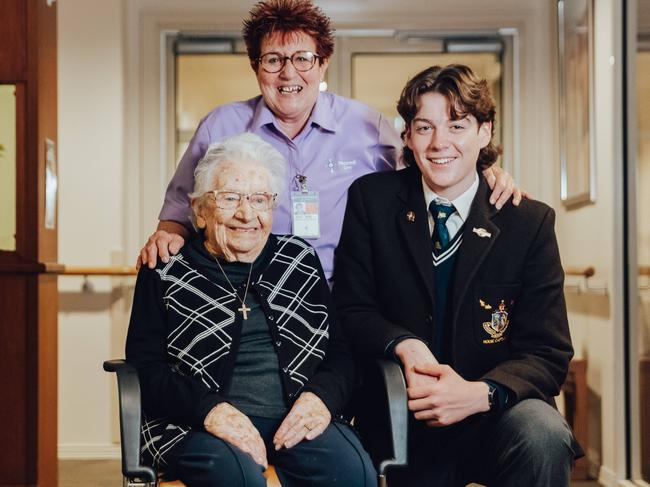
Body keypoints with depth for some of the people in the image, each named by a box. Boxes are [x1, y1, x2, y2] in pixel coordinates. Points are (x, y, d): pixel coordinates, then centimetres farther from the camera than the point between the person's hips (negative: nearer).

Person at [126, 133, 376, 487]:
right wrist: (208, 408, -18)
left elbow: (339, 349, 14)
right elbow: (144, 367, 0)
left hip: (295, 423, 3)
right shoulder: (164, 274, 8)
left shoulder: (300, 261, 16)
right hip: (197, 427, -2)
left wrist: (323, 396, -9)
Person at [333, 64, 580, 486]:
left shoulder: (530, 222, -3)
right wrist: (404, 345, -20)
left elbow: (547, 353, -6)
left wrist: (479, 393, -26)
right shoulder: (371, 199, 1)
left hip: (493, 418, 0)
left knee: (543, 434, -31)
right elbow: (352, 310, 2)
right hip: (402, 425, 1)